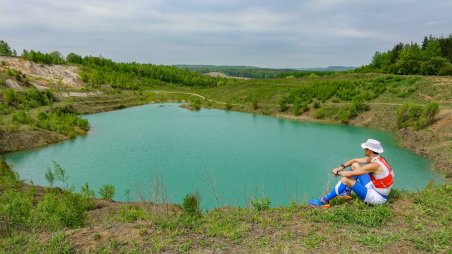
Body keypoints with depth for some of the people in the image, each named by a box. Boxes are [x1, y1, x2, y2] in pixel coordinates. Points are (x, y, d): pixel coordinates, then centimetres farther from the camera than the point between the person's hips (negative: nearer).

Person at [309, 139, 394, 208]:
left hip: (377, 197, -9)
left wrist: (337, 172, -9)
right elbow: (355, 160, 10)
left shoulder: (374, 165, -28)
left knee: (345, 179, -19)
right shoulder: (375, 158, 0)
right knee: (355, 165, 8)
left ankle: (325, 201, -8)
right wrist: (341, 167, -5)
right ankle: (347, 192, 18)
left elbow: (349, 174, -28)